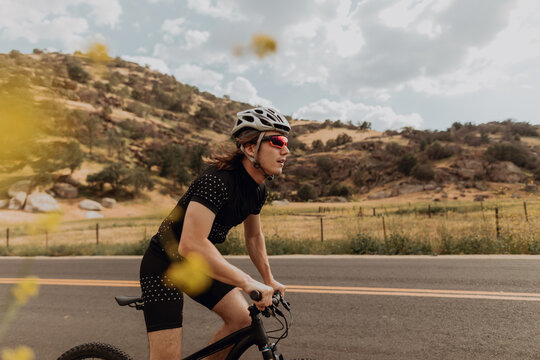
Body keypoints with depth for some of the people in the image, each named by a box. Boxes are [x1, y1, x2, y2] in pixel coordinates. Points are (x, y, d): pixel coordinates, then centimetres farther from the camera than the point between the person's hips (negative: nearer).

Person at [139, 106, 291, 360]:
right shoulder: (217, 179, -31)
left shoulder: (258, 189, -3)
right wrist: (248, 283, -39)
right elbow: (191, 245, -41)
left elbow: (254, 236, 13)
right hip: (165, 265, -7)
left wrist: (268, 280, 12)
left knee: (242, 319, -4)